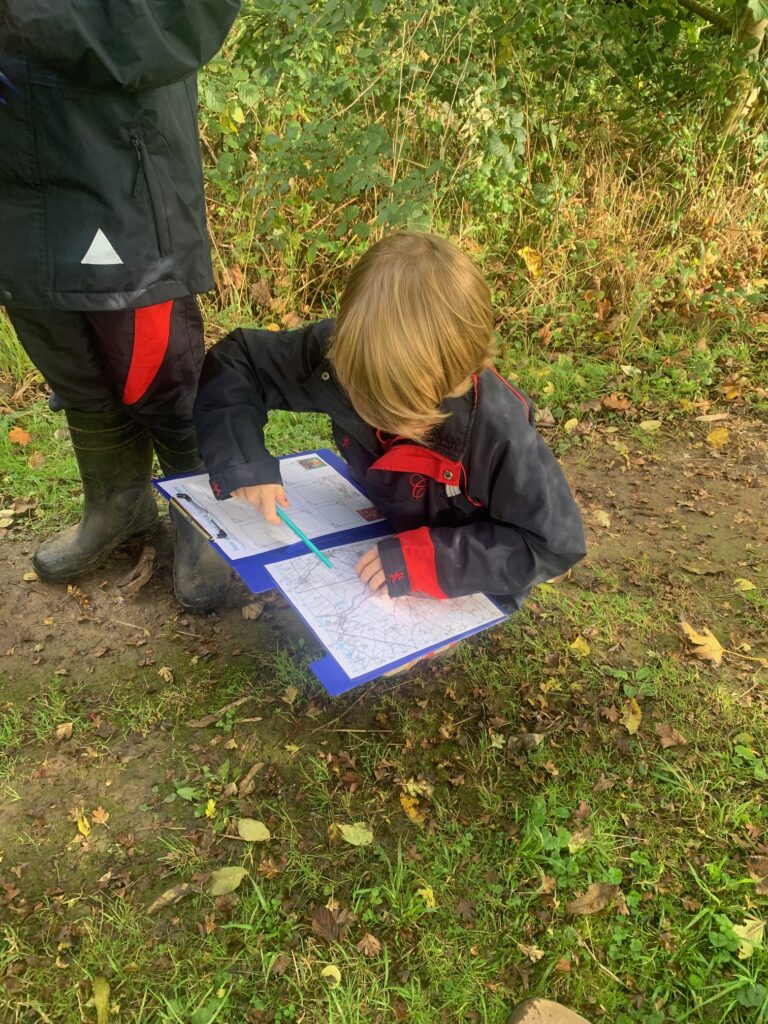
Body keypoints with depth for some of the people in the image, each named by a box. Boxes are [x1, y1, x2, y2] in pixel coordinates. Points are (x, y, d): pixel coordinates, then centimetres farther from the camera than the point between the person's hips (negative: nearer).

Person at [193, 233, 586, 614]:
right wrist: (242, 460, -28)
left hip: (461, 589, -4)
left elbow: (557, 541, -25)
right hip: (374, 536, 5)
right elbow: (232, 361, -12)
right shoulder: (342, 353, -24)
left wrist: (429, 559, -33)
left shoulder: (500, 431, -35)